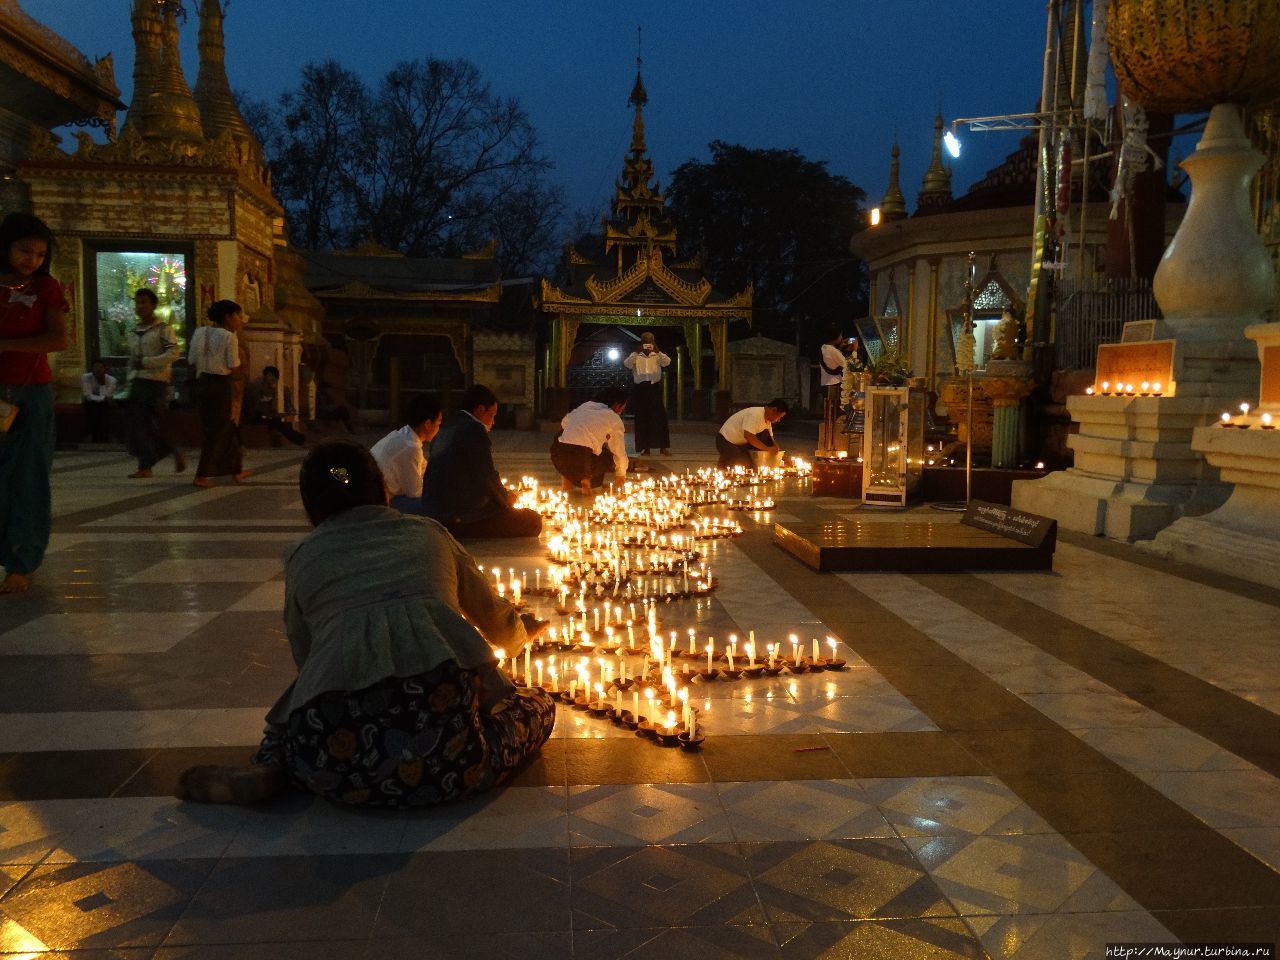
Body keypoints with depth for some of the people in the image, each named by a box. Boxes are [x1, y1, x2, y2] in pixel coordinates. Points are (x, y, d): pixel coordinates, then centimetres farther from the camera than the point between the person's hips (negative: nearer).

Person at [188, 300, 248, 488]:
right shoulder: (229, 337, -12)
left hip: (202, 384, 7)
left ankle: (236, 470, 27)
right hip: (220, 386, -7)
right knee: (217, 431, 4)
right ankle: (201, 476, 6)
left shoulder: (200, 332, 7)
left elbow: (192, 362, 7)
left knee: (226, 427, 18)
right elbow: (234, 369, -11)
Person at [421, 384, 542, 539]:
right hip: (460, 519, -9)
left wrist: (503, 495, 21)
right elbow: (487, 476, -12)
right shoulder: (475, 429, -10)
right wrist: (505, 497, 8)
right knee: (532, 521, -3)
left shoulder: (445, 428, 16)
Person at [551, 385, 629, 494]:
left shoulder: (584, 406, 21)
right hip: (582, 459, -5)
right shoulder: (614, 419, 8)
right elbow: (620, 452, 13)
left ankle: (566, 478, 24)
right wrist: (621, 476, 28)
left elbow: (564, 423, 24)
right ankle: (586, 480, 5)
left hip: (557, 457, 5)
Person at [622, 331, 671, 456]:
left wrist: (657, 351, -20)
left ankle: (664, 446, -1)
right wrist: (637, 352, -20)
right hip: (640, 388, 0)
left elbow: (667, 362, -9)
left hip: (655, 388, 0)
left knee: (660, 417, -4)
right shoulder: (636, 356, 7)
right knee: (642, 418, 1)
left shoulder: (657, 356, 10)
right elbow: (627, 364, -11)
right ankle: (644, 447, 6)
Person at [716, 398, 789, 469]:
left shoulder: (767, 419, 3)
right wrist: (767, 448, -31)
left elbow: (771, 440, 8)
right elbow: (748, 436, -36)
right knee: (746, 464, -27)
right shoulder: (755, 414, -26)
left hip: (741, 443, 9)